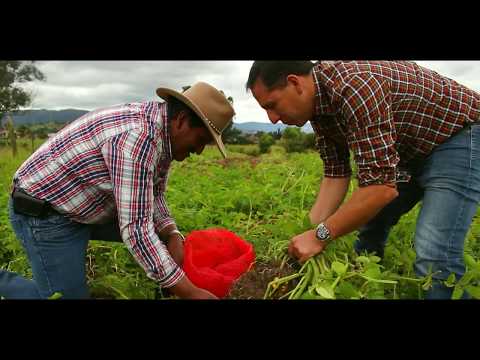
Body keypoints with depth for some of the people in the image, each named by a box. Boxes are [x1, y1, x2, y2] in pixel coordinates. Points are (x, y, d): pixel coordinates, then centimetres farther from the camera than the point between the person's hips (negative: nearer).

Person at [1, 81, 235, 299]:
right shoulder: (137, 136, -32)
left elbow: (153, 195, 6)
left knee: (163, 229, 5)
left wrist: (173, 237, -12)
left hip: (81, 207, 9)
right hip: (44, 215, -9)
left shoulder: (163, 132, -2)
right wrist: (189, 292, -30)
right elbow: (136, 228, -34)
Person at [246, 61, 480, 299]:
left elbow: (382, 187, -36)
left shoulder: (355, 87, -34)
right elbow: (336, 174, -5)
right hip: (410, 150, 8)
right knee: (369, 225, 13)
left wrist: (320, 236, -28)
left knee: (433, 258, -19)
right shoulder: (318, 102, -6)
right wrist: (308, 233, -11)